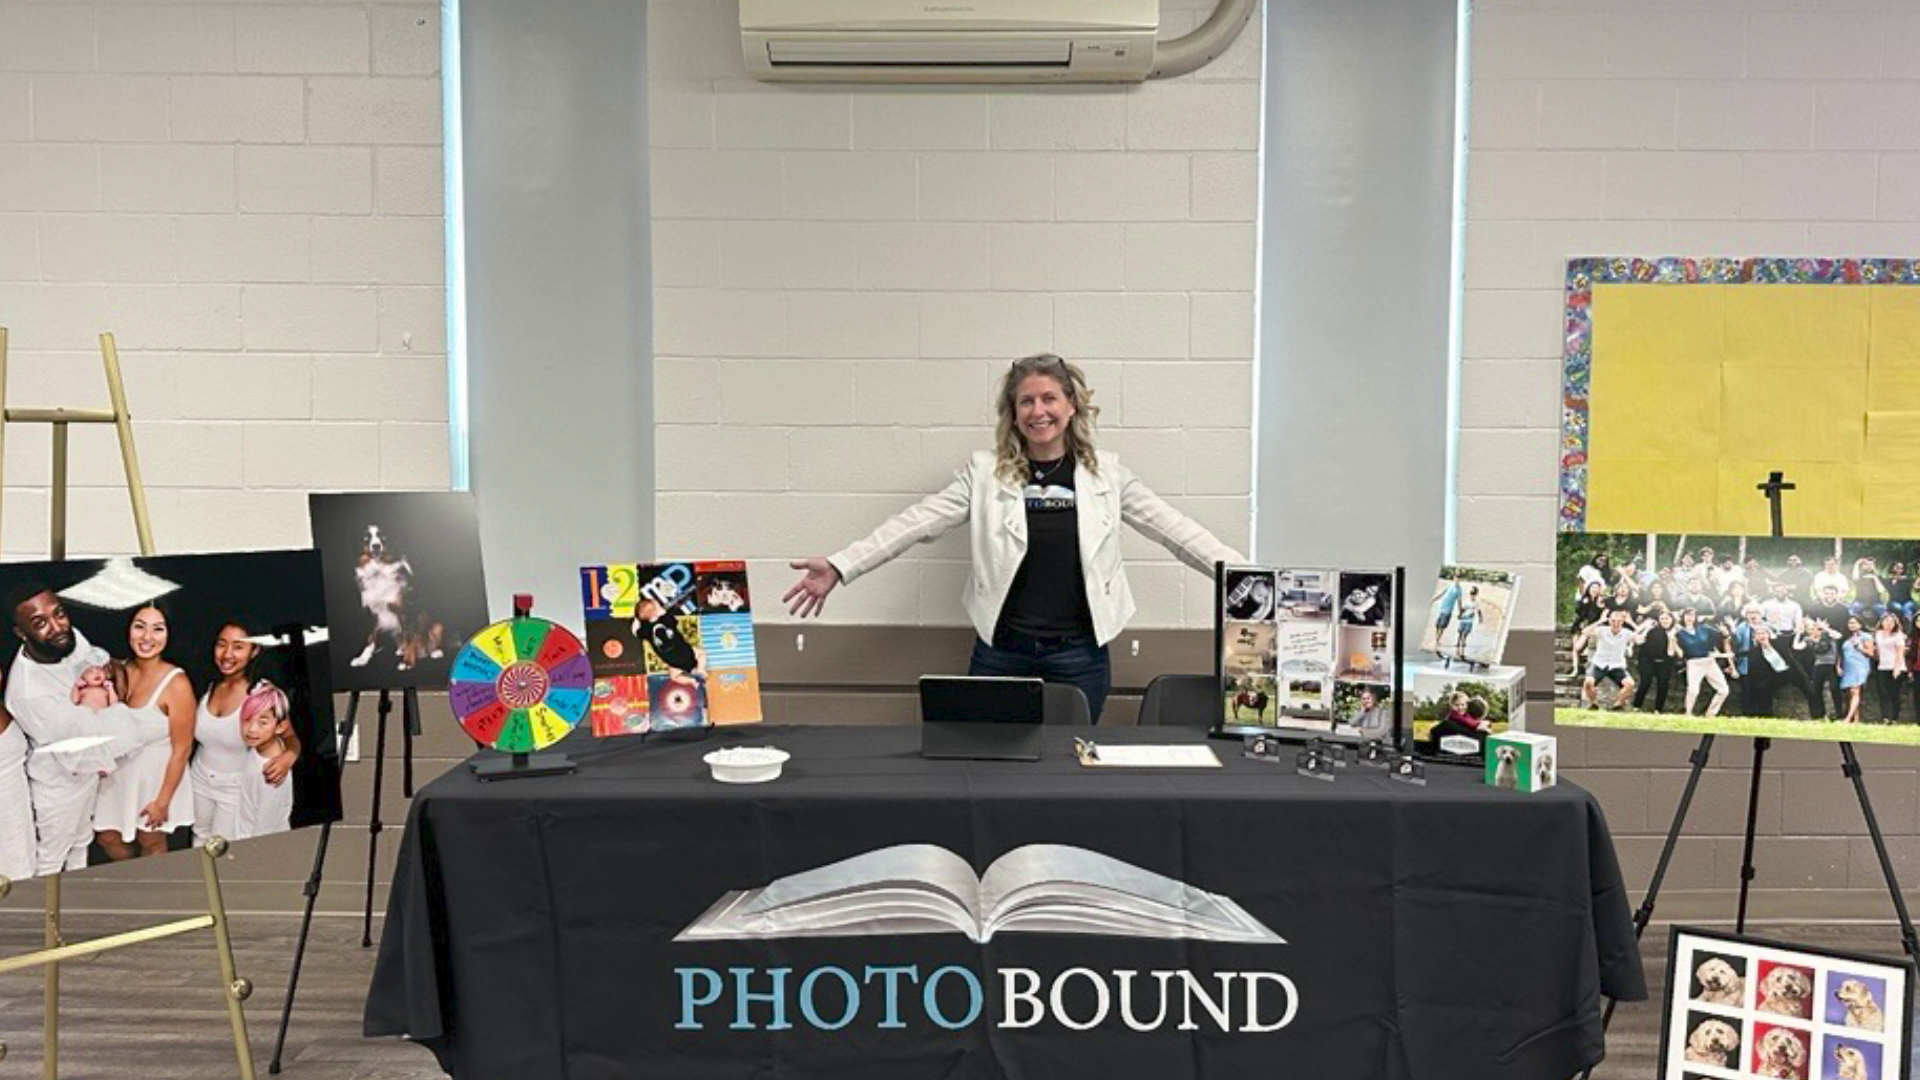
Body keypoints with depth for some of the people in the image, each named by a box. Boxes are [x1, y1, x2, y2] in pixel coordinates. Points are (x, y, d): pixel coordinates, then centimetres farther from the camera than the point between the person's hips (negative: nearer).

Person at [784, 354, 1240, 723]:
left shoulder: (1106, 473, 3)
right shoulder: (984, 473, 1)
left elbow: (1173, 529, 4)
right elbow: (917, 522, -4)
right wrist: (839, 567, -13)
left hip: (1079, 655, 0)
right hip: (1000, 651, 0)